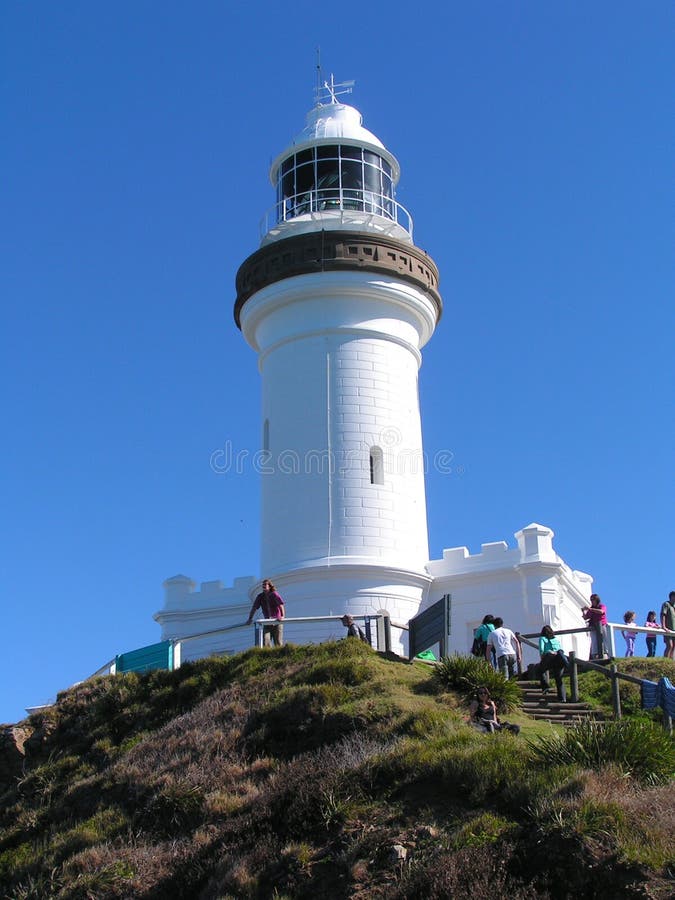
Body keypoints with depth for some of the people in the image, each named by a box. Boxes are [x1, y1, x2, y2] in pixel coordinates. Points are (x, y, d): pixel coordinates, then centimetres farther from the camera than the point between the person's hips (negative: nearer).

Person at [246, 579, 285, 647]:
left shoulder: (274, 594, -9)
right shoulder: (260, 596, 3)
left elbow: (281, 605, -20)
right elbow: (254, 608, 5)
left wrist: (283, 616, -35)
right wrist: (250, 619, -3)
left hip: (277, 621, -3)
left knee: (278, 643, -2)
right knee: (265, 642, -11)